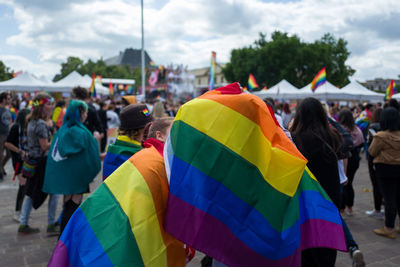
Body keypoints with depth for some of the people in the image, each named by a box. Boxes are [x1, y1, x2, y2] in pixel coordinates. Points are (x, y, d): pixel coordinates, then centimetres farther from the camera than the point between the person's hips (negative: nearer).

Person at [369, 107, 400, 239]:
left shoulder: (381, 136, -17)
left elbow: (372, 152, -6)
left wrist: (374, 140, 6)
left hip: (386, 169, -6)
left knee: (389, 199, -1)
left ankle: (389, 229, 8)